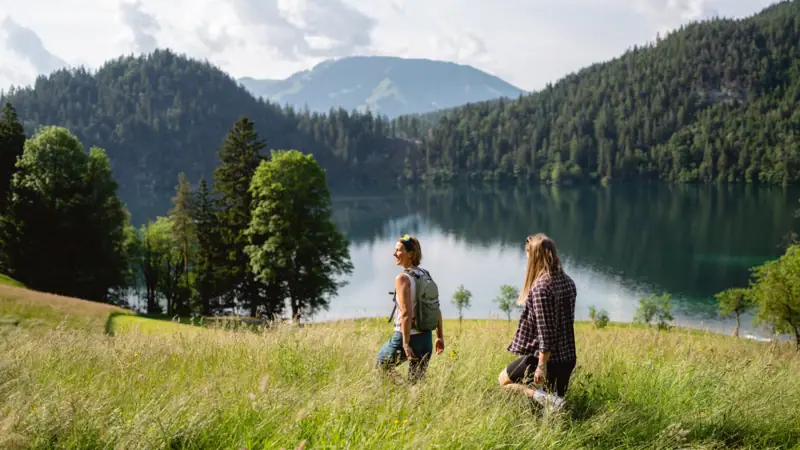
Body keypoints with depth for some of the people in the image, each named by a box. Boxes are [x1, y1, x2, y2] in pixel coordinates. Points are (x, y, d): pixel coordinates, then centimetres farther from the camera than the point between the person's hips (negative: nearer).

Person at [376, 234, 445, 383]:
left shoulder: (403, 278, -15)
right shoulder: (426, 275, 7)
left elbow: (406, 313, -22)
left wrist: (406, 344, -21)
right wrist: (440, 336, 16)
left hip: (407, 336, -6)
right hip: (426, 337, 6)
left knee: (381, 363, 19)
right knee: (417, 381, 15)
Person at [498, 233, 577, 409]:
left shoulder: (540, 287, -20)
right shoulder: (568, 282, 5)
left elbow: (545, 330, -22)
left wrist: (541, 365, -18)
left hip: (544, 356, -7)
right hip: (567, 357, 7)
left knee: (504, 380, 14)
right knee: (557, 405, 19)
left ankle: (541, 395, -9)